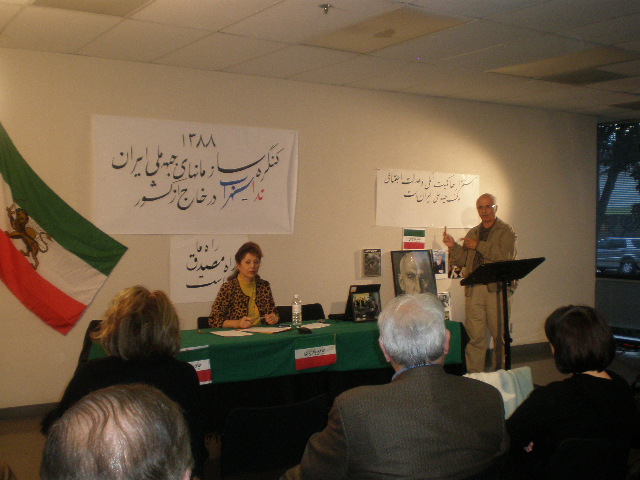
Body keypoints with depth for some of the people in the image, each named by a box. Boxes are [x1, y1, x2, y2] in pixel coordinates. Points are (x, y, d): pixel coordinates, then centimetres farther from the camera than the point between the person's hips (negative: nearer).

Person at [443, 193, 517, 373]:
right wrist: (453, 246, 1)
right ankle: (473, 376, 8)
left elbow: (505, 256, -13)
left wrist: (479, 245, -10)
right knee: (475, 336, 2)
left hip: (497, 289, -4)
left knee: (500, 334, 0)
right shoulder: (472, 233, 20)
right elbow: (462, 261, 17)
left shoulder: (506, 231, 4)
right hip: (474, 289, 4)